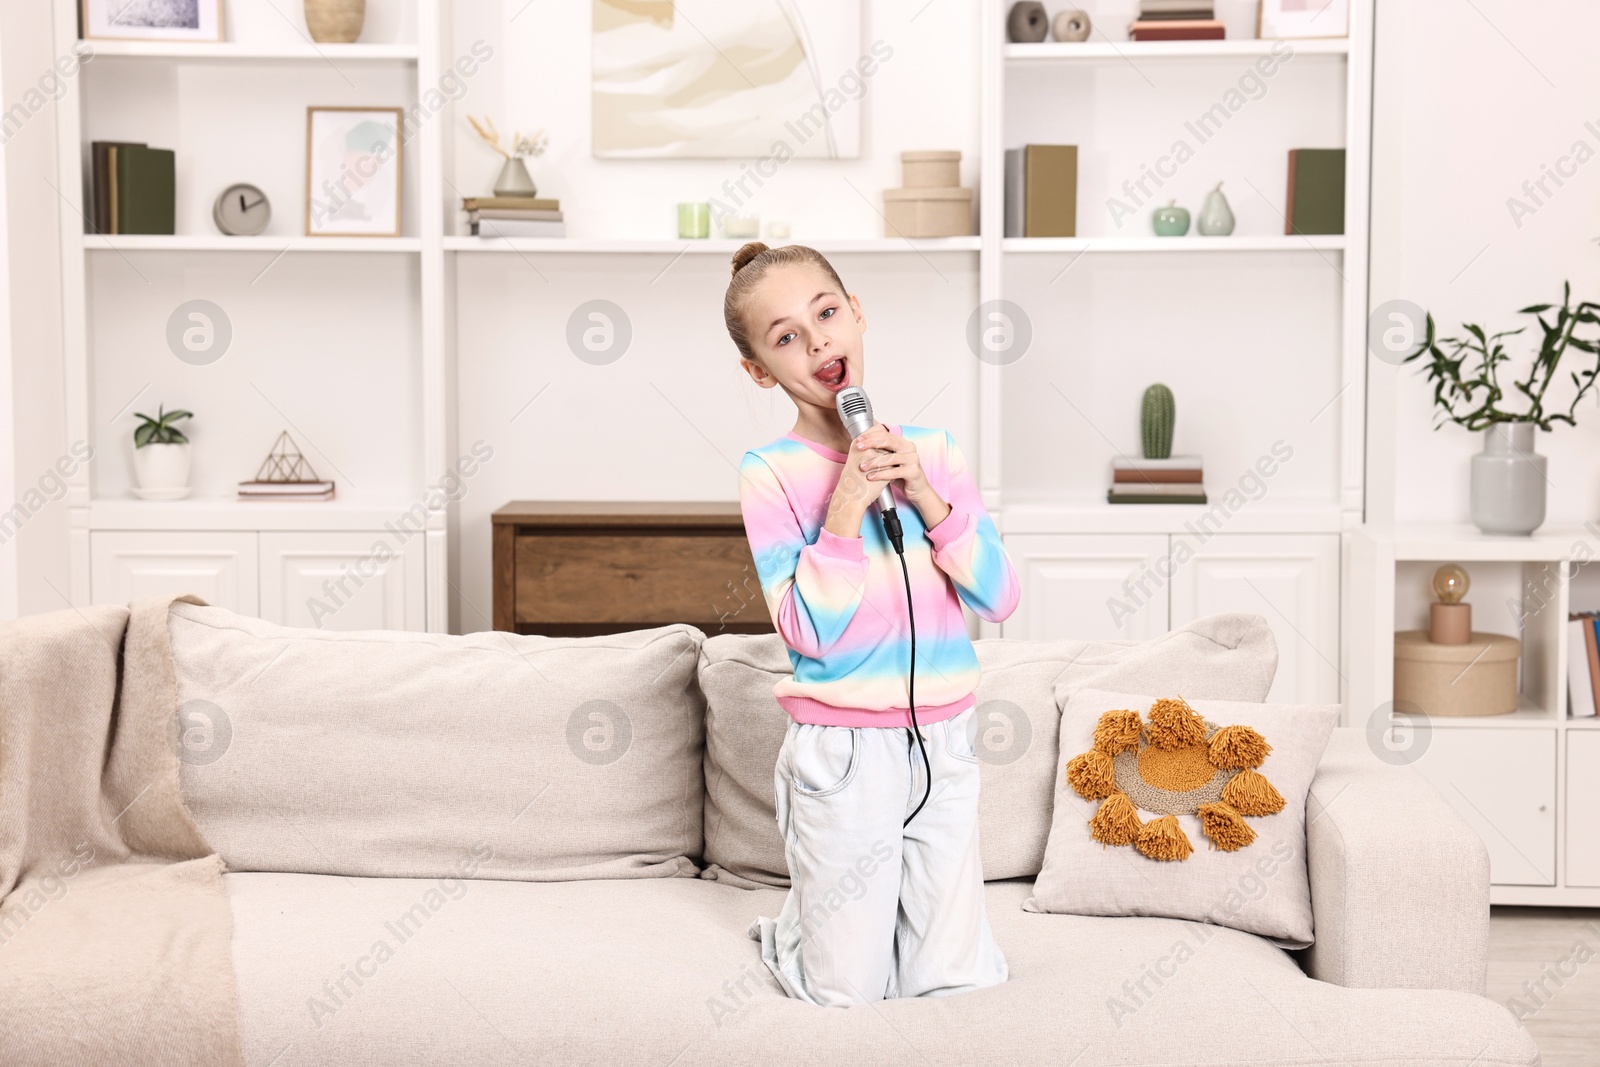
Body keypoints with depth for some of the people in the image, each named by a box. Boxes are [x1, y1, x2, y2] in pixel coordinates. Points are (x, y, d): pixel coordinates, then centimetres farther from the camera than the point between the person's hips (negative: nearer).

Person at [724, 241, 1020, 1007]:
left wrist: (927, 498, -12)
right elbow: (808, 631, -15)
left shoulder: (932, 452, 3)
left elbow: (999, 598, -2)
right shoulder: (770, 473, -9)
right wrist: (845, 506, -21)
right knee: (848, 993, 4)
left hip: (942, 740, 4)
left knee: (954, 982, 8)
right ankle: (788, 925, 34)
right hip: (843, 750, -4)